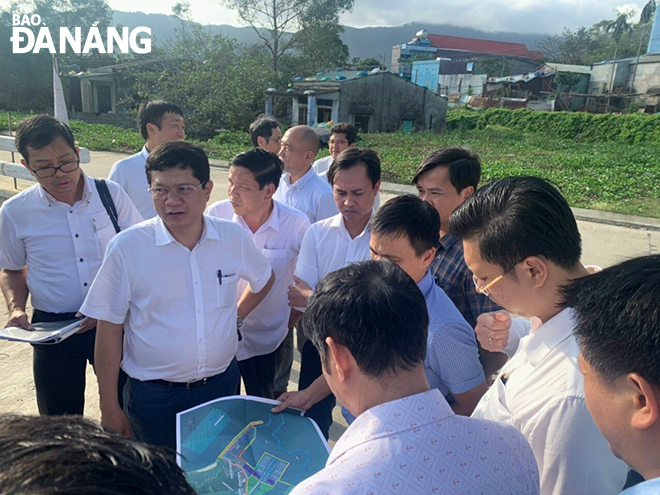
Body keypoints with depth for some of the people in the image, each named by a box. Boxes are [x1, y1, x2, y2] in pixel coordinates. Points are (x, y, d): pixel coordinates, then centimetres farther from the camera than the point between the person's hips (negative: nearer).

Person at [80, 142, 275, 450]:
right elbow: (109, 330, -8)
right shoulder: (127, 248, -13)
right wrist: (109, 406, -4)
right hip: (153, 396, -2)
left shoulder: (234, 238, -6)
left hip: (222, 384, 3)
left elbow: (264, 280, 15)